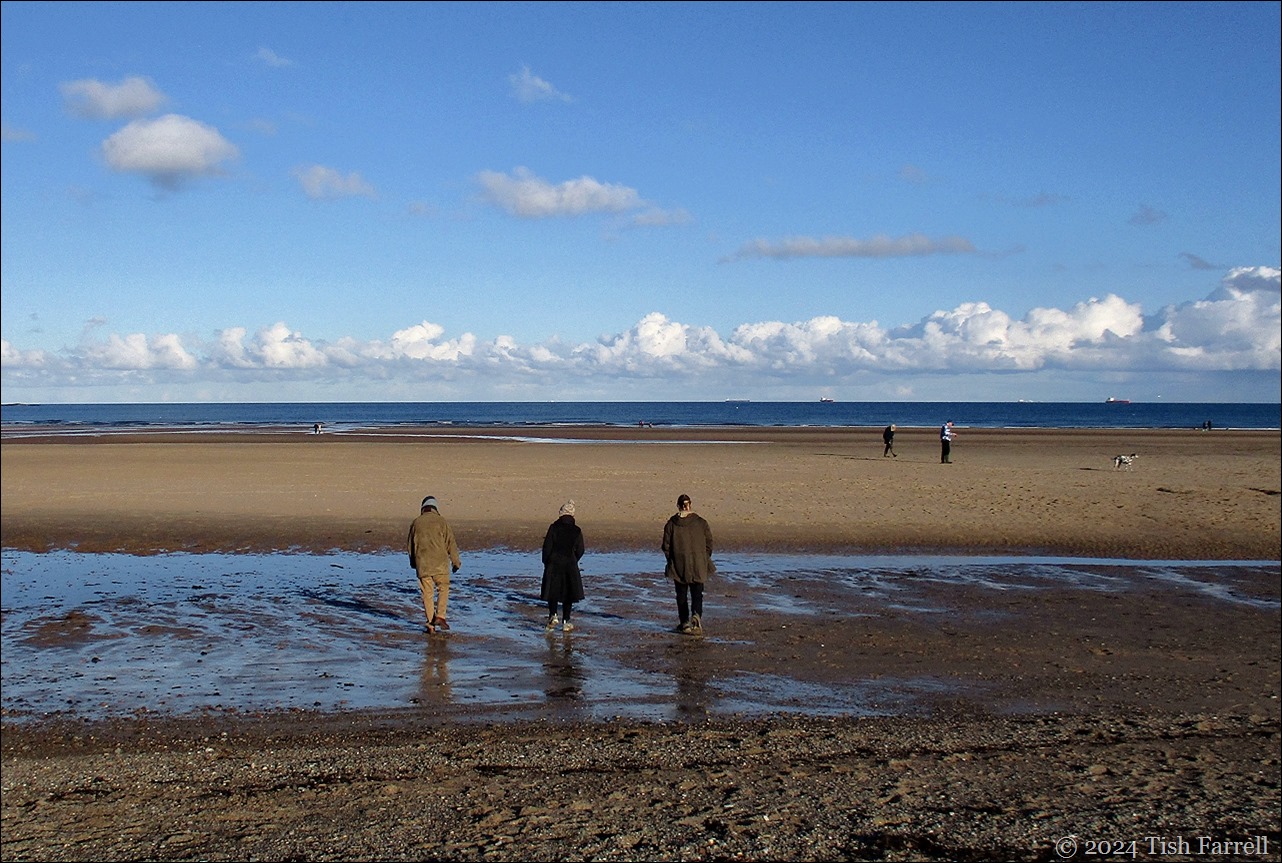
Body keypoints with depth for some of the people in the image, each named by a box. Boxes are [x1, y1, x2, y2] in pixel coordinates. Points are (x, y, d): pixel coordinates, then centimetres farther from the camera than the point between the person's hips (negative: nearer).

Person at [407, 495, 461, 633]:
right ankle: (440, 617, -8)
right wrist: (456, 562, 7)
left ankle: (430, 623, 7)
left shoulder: (416, 523, 7)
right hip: (439, 562, -2)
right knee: (443, 589, 8)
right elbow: (450, 542, -1)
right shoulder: (441, 521, -1)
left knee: (427, 593, 7)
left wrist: (413, 563, 28)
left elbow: (410, 544, 15)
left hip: (422, 563, 2)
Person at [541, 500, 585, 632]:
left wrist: (546, 562, 8)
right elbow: (580, 551, 2)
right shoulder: (577, 531, -4)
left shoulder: (553, 528, -8)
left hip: (553, 565, -1)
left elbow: (547, 547, -6)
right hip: (570, 565, 1)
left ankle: (553, 615, -6)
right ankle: (566, 622, 10)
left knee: (552, 592, 13)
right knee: (568, 594, 9)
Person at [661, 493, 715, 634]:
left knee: (681, 595, 12)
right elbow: (709, 543, 2)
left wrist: (671, 560, 13)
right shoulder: (700, 522, -2)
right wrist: (705, 559, 14)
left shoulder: (671, 524, -5)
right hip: (698, 566, 1)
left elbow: (666, 546, -2)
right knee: (697, 594, 5)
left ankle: (684, 623, 12)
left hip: (679, 565, 0)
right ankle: (696, 615, -20)